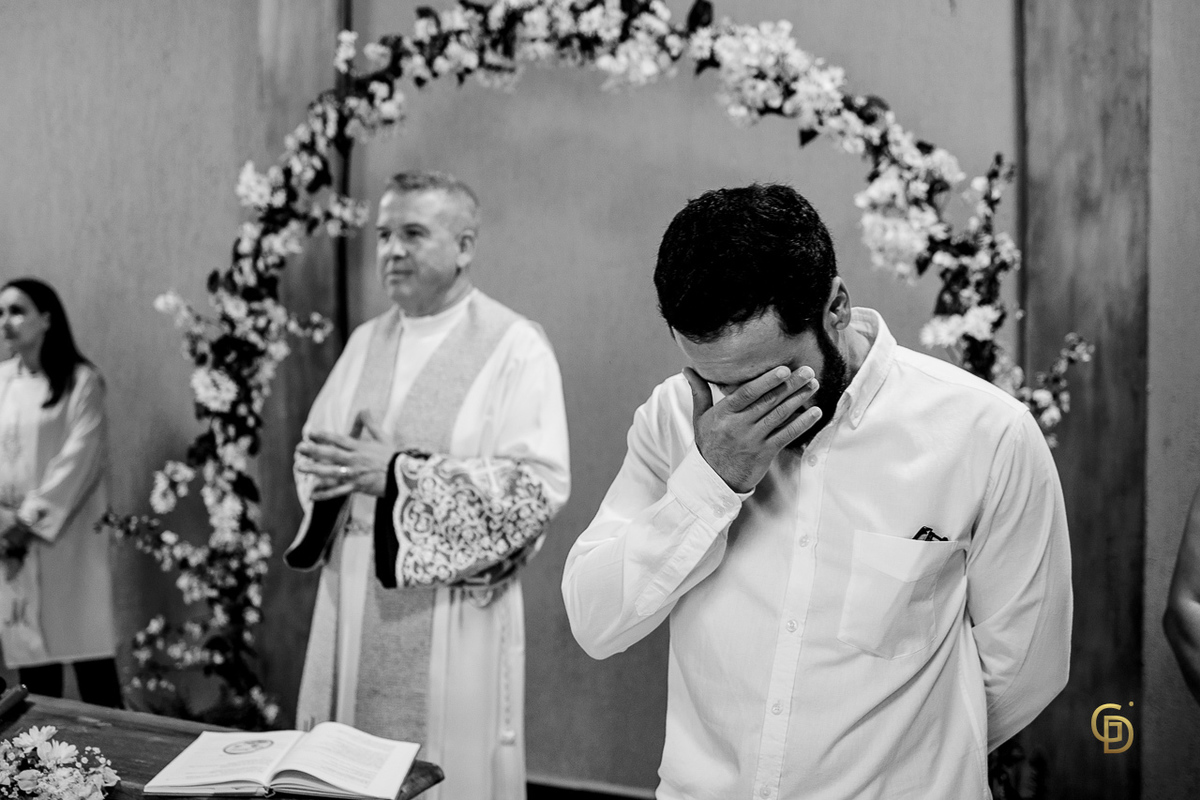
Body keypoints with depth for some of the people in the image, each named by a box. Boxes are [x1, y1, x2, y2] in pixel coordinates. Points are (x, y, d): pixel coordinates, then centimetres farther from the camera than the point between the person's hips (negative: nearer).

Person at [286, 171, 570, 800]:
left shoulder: (515, 347, -7)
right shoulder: (367, 342, 12)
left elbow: (539, 484, -17)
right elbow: (312, 449, 17)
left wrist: (400, 474, -20)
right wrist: (328, 466, -8)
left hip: (452, 617, -5)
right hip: (354, 607, 6)